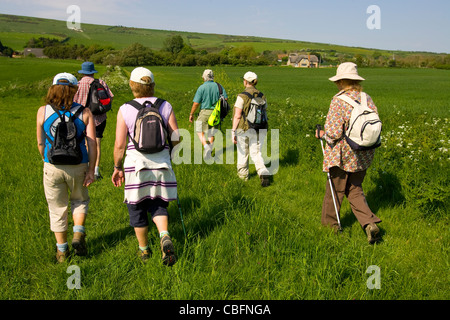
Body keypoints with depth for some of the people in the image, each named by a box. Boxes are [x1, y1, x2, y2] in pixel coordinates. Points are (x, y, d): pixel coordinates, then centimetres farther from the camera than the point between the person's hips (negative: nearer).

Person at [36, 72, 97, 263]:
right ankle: (78, 235, 9)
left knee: (57, 208, 16)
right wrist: (91, 171, -3)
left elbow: (40, 142, 4)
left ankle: (62, 251, 27)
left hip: (53, 168, 1)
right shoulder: (84, 112, -5)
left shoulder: (43, 111, -2)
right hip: (78, 167, 0)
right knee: (80, 200, 26)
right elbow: (92, 143, -9)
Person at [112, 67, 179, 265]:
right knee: (158, 205, 16)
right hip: (161, 164, 2)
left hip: (136, 164, -2)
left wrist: (117, 168, 5)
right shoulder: (165, 106, 0)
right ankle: (165, 237, -12)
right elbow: (176, 138, -1)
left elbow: (120, 144, -8)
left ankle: (144, 250, 28)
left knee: (137, 208, 15)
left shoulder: (125, 110, -6)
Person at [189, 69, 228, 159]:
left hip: (205, 112, -4)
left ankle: (206, 146, -11)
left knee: (200, 131, 11)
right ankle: (208, 153, 18)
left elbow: (196, 103, -11)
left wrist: (191, 114, 2)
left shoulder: (201, 88, -10)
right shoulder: (219, 86, 1)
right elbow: (225, 99, 2)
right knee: (211, 133, 13)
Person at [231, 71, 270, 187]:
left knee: (242, 153, 15)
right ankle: (263, 173, -13)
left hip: (243, 129, -4)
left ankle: (243, 174, 32)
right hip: (257, 130, 4)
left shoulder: (242, 96, -15)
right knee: (256, 153, 9)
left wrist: (233, 131, -14)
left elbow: (237, 116, -18)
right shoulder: (261, 96, 2)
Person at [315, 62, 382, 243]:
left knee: (335, 190, 13)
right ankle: (370, 223, 3)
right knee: (355, 189, 18)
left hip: (342, 155, -6)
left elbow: (333, 133, -20)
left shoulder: (339, 101, -18)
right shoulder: (367, 99, 1)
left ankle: (329, 222, 30)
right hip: (363, 155, 6)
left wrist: (322, 134, -1)